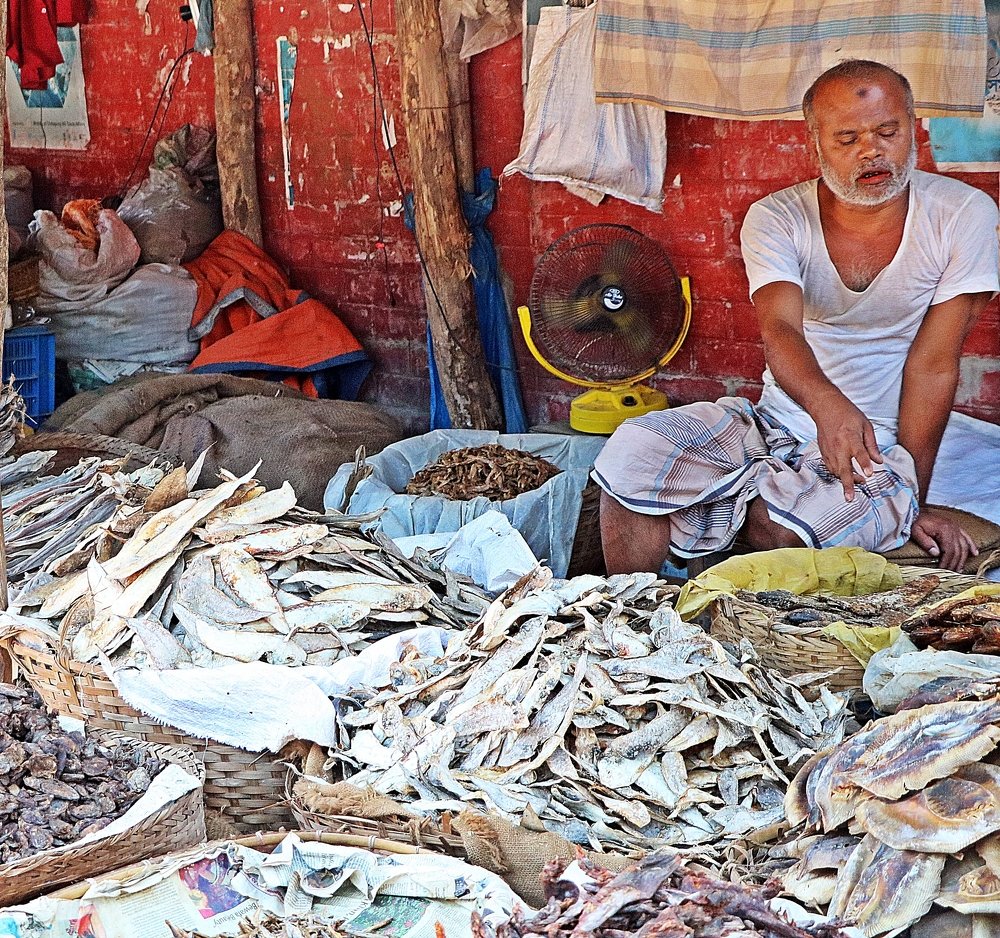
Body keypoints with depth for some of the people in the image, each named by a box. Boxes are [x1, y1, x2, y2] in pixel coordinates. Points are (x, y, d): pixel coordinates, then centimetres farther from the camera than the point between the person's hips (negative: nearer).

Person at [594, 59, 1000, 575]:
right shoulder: (775, 219, -5)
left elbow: (933, 365, -10)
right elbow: (779, 328, -22)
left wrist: (911, 499, -13)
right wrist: (826, 404, -45)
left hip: (882, 441, -2)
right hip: (778, 419, 3)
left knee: (777, 528, -34)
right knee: (633, 454, -22)